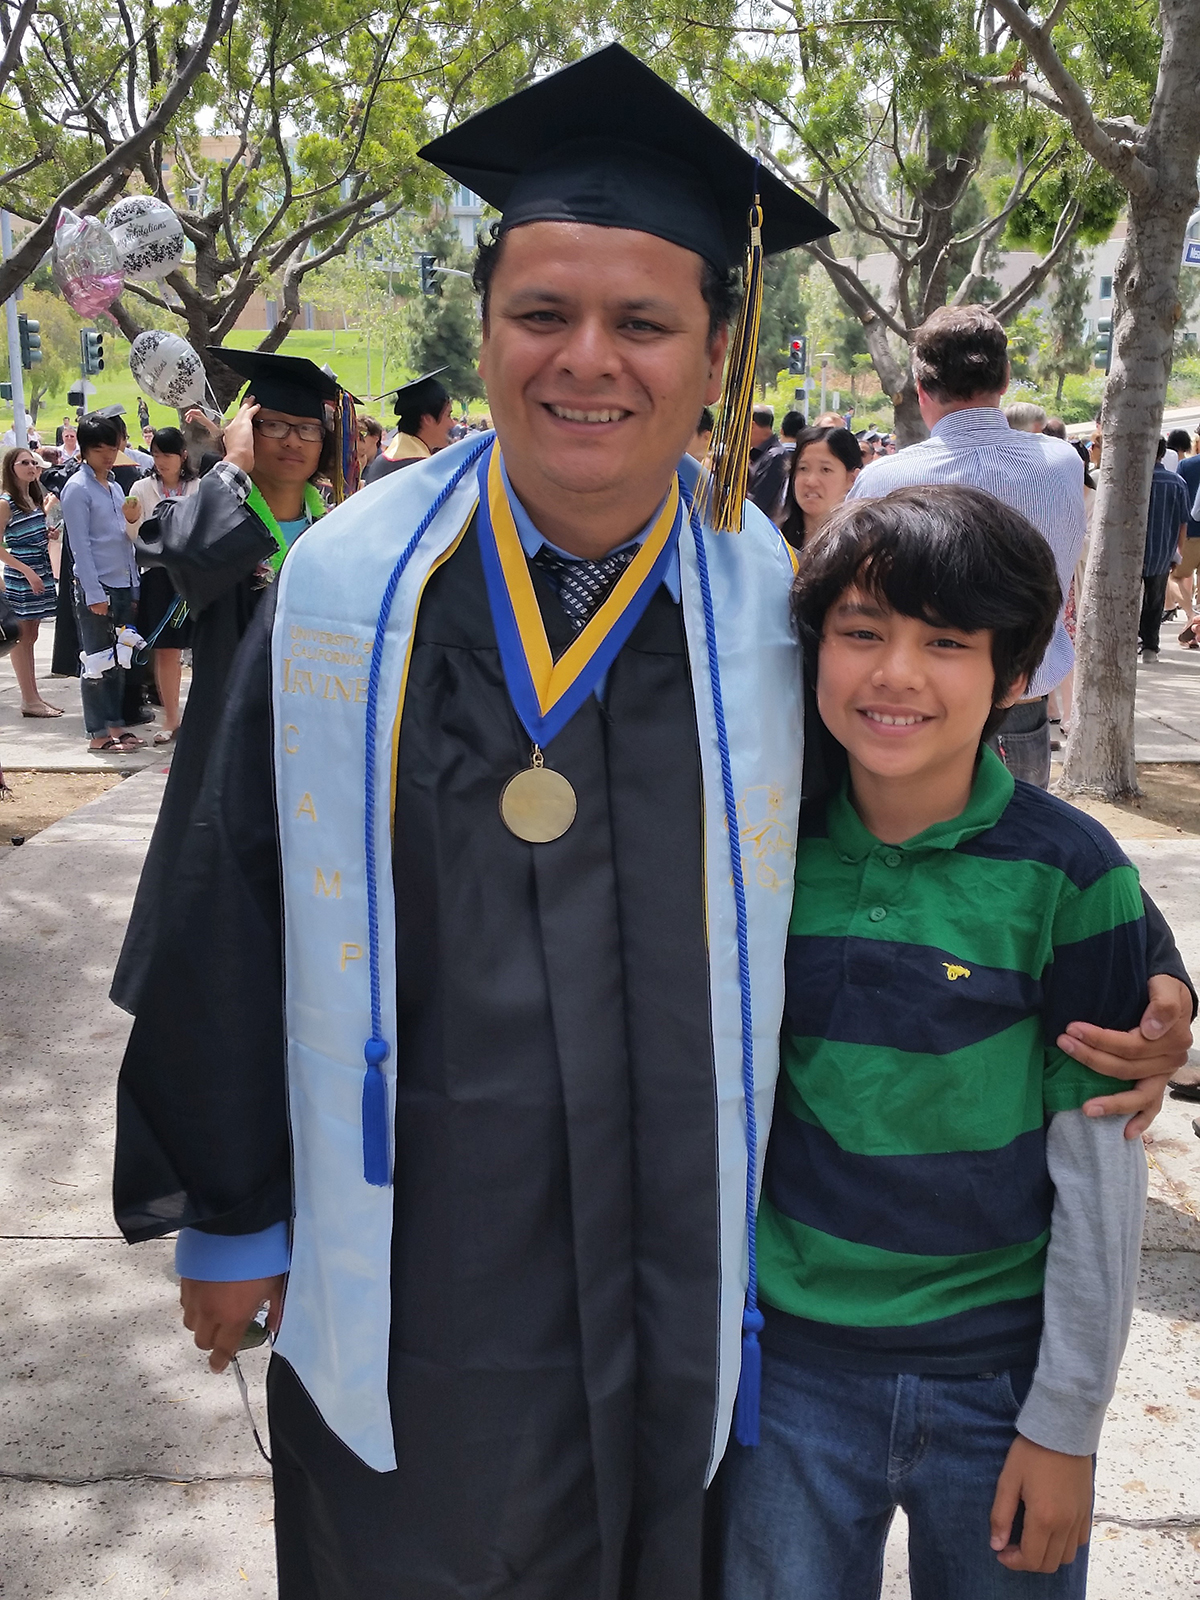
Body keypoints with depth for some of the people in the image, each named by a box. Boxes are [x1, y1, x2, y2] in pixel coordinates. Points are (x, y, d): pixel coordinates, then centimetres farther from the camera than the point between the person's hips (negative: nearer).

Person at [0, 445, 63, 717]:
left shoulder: (35, 499, 12)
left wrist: (48, 534, 3)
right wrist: (27, 571, -19)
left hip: (40, 574, 7)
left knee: (30, 636, 11)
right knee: (22, 638, -2)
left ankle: (34, 696, 15)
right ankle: (29, 700, 0)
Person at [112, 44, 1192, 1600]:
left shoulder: (778, 609, -9)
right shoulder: (345, 590, -10)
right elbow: (238, 913, -3)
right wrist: (227, 1216, 3)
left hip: (682, 1279, 1)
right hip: (411, 1276, 0)